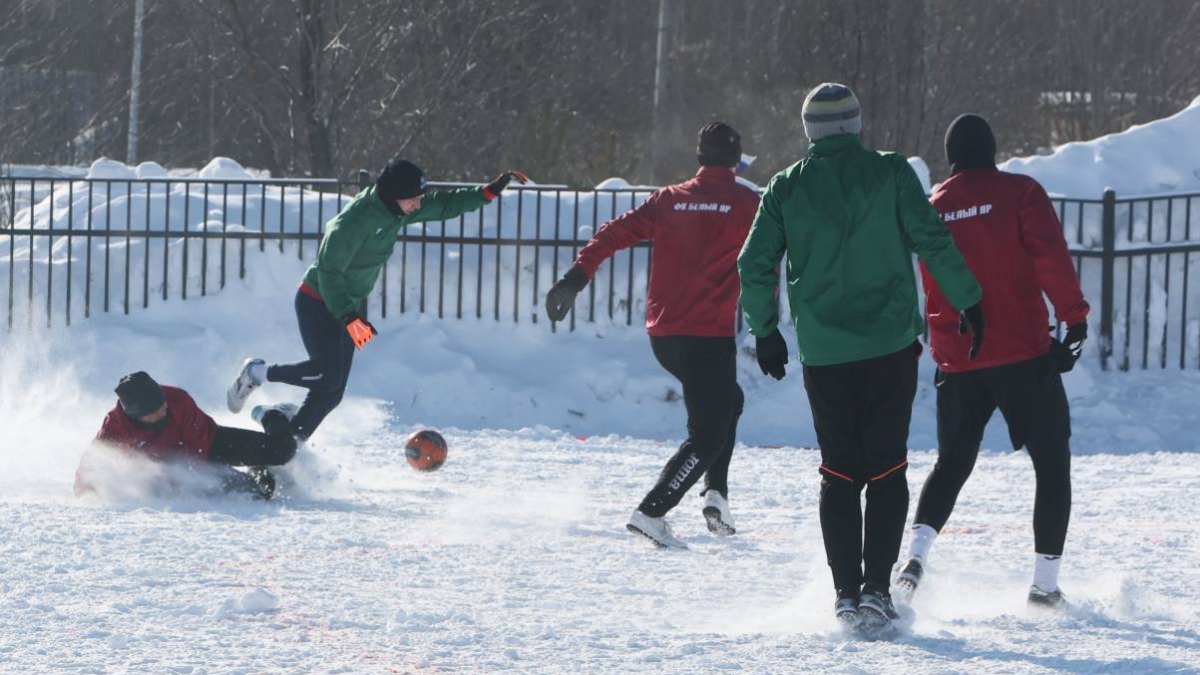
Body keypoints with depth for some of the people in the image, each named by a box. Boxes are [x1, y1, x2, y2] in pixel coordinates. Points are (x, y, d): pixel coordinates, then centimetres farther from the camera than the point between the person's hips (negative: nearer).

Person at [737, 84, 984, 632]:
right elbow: (931, 241, -8)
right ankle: (877, 586, -6)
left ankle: (847, 592, 3)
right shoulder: (890, 172, -2)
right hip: (891, 345, -1)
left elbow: (754, 265, 2)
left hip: (824, 353, 1)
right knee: (886, 468, 5)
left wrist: (764, 331, 15)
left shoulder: (787, 187, 2)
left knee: (839, 473, 9)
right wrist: (967, 302, 1)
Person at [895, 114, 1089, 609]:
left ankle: (916, 554, -6)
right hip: (1024, 357, -4)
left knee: (952, 463, 18)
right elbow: (1050, 257, -17)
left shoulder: (931, 207, 8)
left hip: (957, 364, 4)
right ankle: (1045, 583, 1)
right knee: (1053, 466, 8)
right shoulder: (1019, 193, -4)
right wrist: (1074, 317, -17)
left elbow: (915, 286, 15)